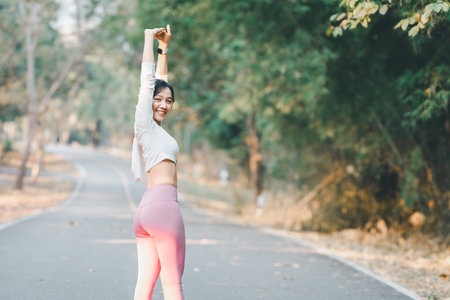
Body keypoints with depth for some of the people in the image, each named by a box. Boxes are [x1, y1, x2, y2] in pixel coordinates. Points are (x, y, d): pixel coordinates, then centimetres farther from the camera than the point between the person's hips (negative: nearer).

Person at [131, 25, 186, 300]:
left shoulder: (155, 127, 20)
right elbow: (148, 79, 0)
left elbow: (161, 79, 29)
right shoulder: (144, 122, -1)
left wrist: (164, 47, 32)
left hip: (146, 207, 9)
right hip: (163, 204, -8)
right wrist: (149, 38, 9)